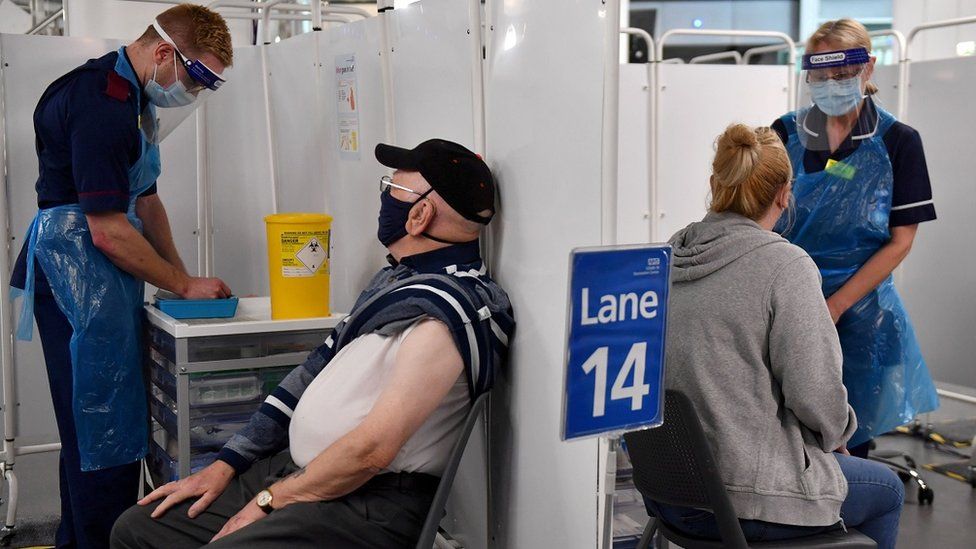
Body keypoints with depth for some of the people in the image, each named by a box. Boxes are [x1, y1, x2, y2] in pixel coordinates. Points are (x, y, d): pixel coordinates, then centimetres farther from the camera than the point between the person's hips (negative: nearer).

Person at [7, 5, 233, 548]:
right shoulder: (101, 105, -20)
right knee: (101, 421, -6)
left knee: (109, 418, 15)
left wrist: (184, 276, 13)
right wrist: (184, 286, -11)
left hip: (108, 277, 10)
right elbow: (108, 232, -22)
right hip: (75, 273, -10)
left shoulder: (133, 97, 13)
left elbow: (145, 200, 20)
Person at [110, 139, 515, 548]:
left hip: (366, 503, -9)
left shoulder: (443, 314, -19)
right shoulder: (395, 281, 13)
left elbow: (372, 450, -22)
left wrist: (270, 500, -9)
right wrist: (226, 464, 11)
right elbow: (317, 370, 14)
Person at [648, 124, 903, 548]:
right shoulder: (785, 264, -17)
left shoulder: (666, 258, 2)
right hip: (743, 500, -7)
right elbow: (816, 394, -18)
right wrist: (836, 433, 4)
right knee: (887, 489, 23)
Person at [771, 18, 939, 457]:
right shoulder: (785, 135, 3)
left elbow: (900, 241, -4)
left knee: (849, 442, 5)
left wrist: (832, 307, -12)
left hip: (858, 309, -1)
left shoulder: (897, 143, -1)